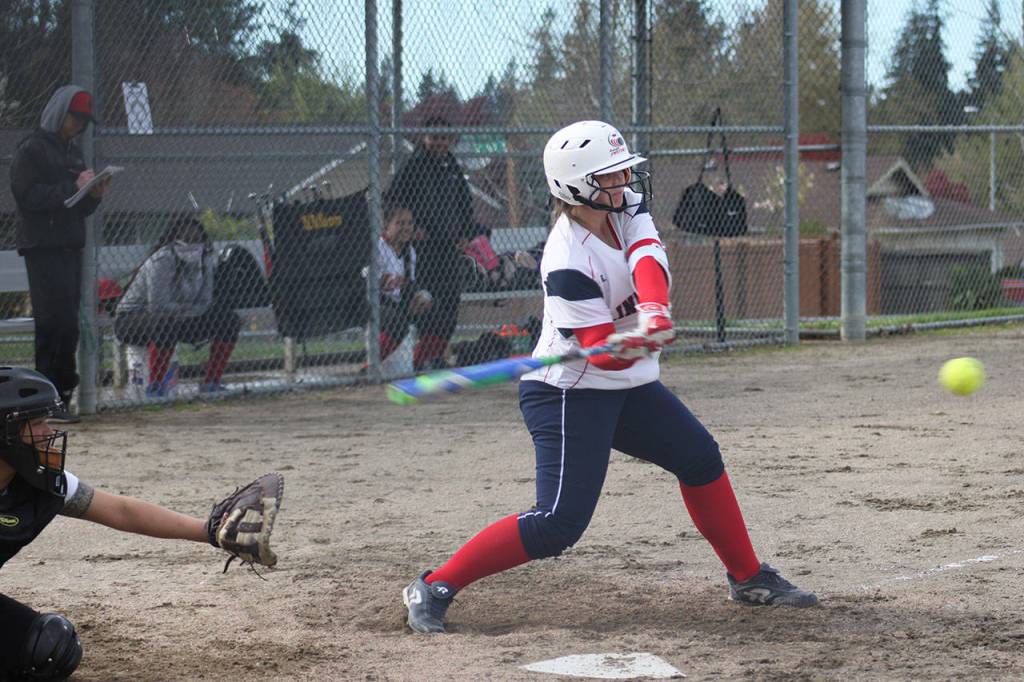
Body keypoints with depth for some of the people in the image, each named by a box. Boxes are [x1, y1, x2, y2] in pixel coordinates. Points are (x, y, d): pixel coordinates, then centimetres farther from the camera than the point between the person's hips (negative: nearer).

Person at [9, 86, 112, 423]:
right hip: (43, 249, -8)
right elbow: (29, 196, -15)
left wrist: (94, 195, 2)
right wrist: (74, 187, -17)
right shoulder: (32, 150, -4)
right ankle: (55, 396, -12)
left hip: (70, 249, 8)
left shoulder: (73, 152, 21)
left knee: (61, 326, 5)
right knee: (61, 324, -14)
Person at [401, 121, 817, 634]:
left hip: (627, 387, 9)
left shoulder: (626, 213, -3)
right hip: (568, 394, -9)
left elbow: (648, 264, -23)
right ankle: (433, 588, -11)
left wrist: (653, 314, -43)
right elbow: (602, 354, -26)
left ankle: (748, 578, 31)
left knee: (701, 459, 15)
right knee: (560, 523, -17)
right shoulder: (568, 263, -26)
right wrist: (628, 346, -50)